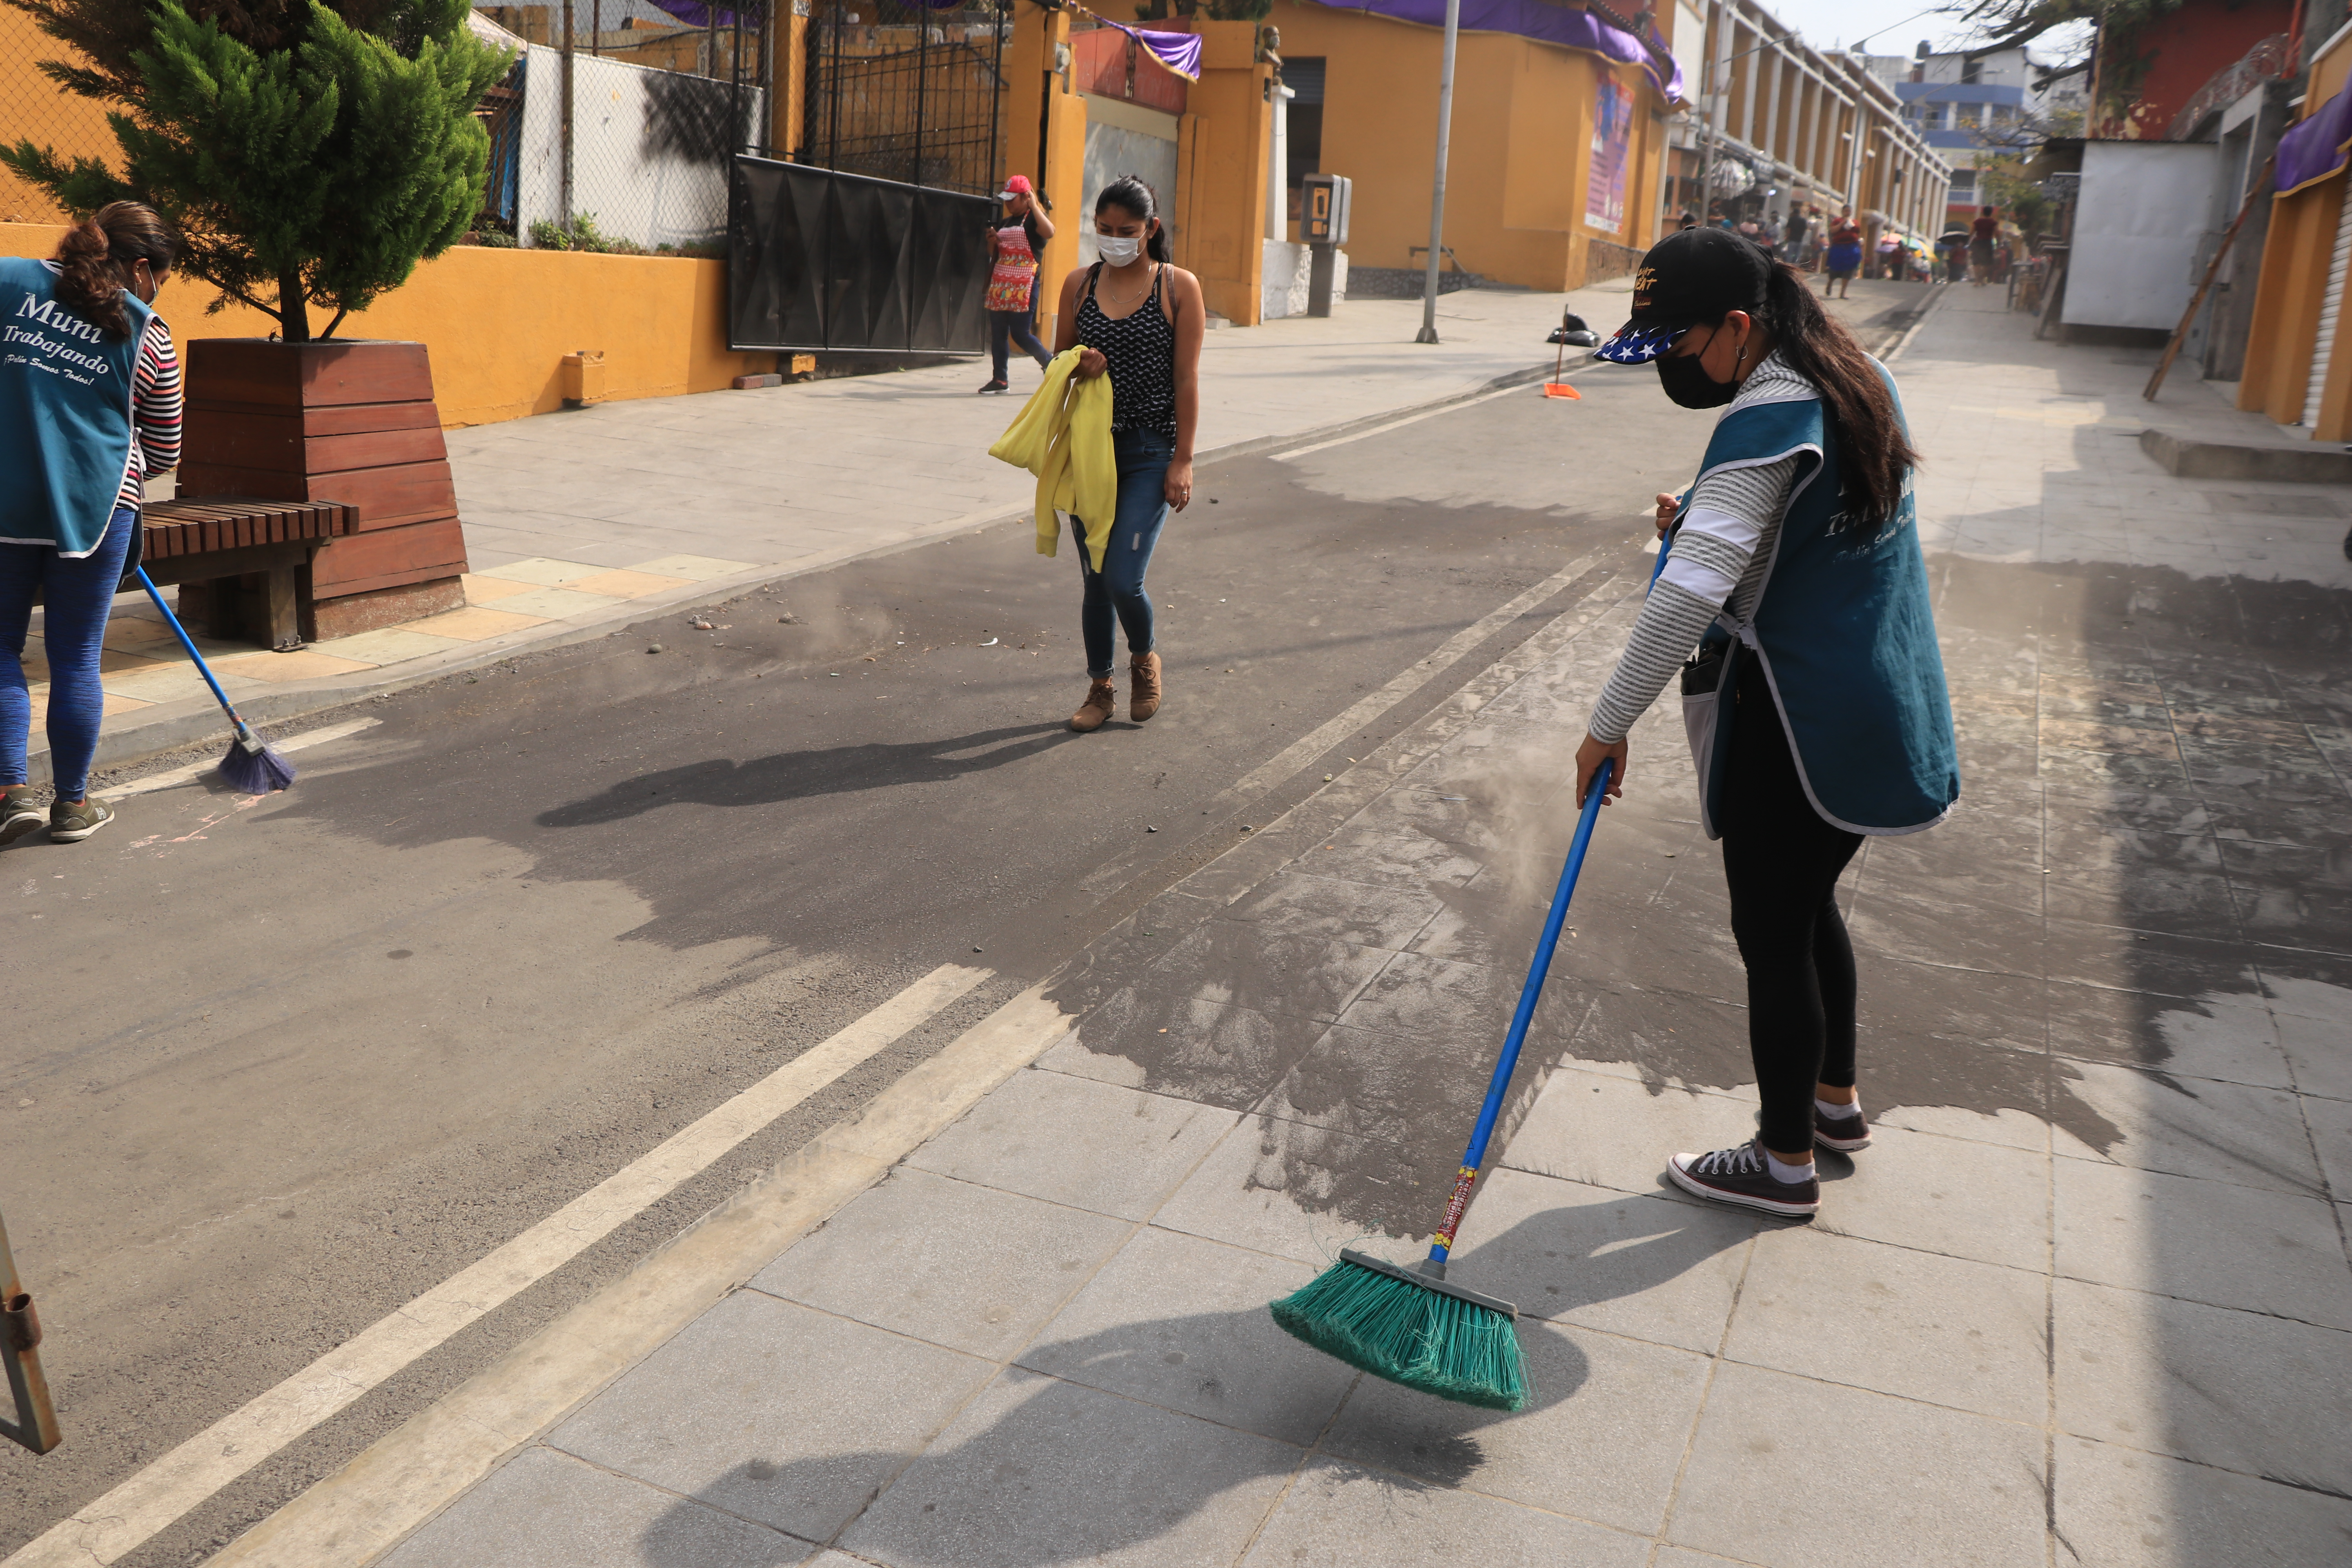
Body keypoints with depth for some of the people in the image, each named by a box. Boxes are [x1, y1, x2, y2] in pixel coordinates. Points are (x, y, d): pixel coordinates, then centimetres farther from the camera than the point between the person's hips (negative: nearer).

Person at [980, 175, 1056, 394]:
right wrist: (992, 240, 4)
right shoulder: (1003, 223, 19)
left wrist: (1034, 205, -20)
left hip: (1023, 285, -7)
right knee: (998, 332, 4)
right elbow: (993, 254, 25)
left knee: (1020, 333, -9)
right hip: (1000, 283, 8)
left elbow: (1049, 232, -26)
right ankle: (1000, 379, 9)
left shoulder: (1033, 219, -3)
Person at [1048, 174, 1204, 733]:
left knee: (1123, 580, -11)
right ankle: (1100, 687, 25)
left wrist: (1182, 460, -8)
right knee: (1095, 580, 9)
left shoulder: (1179, 287, -3)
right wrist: (1078, 368, -10)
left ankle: (1145, 659, 19)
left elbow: (1186, 379, -5)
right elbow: (1059, 361, 14)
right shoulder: (1079, 284, 6)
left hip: (1150, 451, -3)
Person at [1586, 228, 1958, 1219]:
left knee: (1772, 934, 5)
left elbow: (1691, 590, -30)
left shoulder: (1768, 422, -22)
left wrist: (1611, 722, -26)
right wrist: (1703, 520, 7)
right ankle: (1835, 1100, 41)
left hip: (1795, 720, -9)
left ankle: (1784, 1163, 20)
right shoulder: (1860, 381, 9)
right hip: (1879, 706, 10)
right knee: (1810, 905, 24)